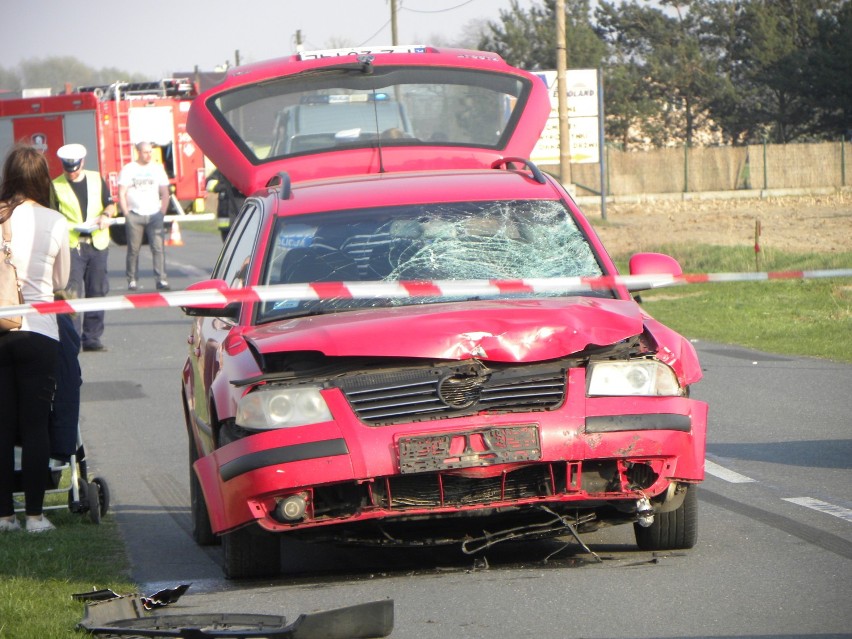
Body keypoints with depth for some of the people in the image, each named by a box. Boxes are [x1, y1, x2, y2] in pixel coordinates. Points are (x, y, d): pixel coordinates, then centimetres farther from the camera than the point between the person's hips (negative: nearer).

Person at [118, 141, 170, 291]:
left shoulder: (157, 169, 11)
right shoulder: (128, 169, 3)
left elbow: (165, 193, 13)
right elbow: (121, 194, 1)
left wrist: (162, 213, 3)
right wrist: (126, 214, -7)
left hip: (154, 215, 2)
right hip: (134, 215, -1)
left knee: (158, 248, -10)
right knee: (133, 250, 0)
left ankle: (161, 279, -13)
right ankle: (132, 280, 7)